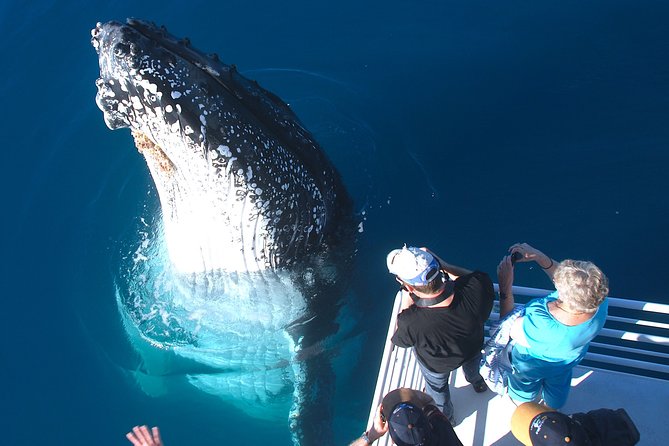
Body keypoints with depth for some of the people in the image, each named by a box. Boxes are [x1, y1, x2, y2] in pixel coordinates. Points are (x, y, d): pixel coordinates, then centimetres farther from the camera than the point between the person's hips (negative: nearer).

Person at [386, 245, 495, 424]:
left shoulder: (411, 322, -48)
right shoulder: (475, 289, -43)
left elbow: (400, 340, -21)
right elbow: (478, 276, -15)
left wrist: (406, 301, -17)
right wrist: (443, 265, -19)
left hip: (437, 364, -2)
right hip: (474, 349, 3)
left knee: (437, 386, 35)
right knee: (473, 368, 41)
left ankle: (445, 417, 66)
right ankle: (477, 382, 74)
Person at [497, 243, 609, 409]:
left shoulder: (540, 329, -51)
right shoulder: (601, 303, -38)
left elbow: (508, 326, -29)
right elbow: (571, 281, -18)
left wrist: (505, 286, -32)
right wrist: (539, 256, -25)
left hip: (531, 366, -4)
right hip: (567, 361, 4)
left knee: (524, 389, 34)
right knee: (559, 383, 40)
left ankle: (521, 402, 66)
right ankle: (553, 408, 70)